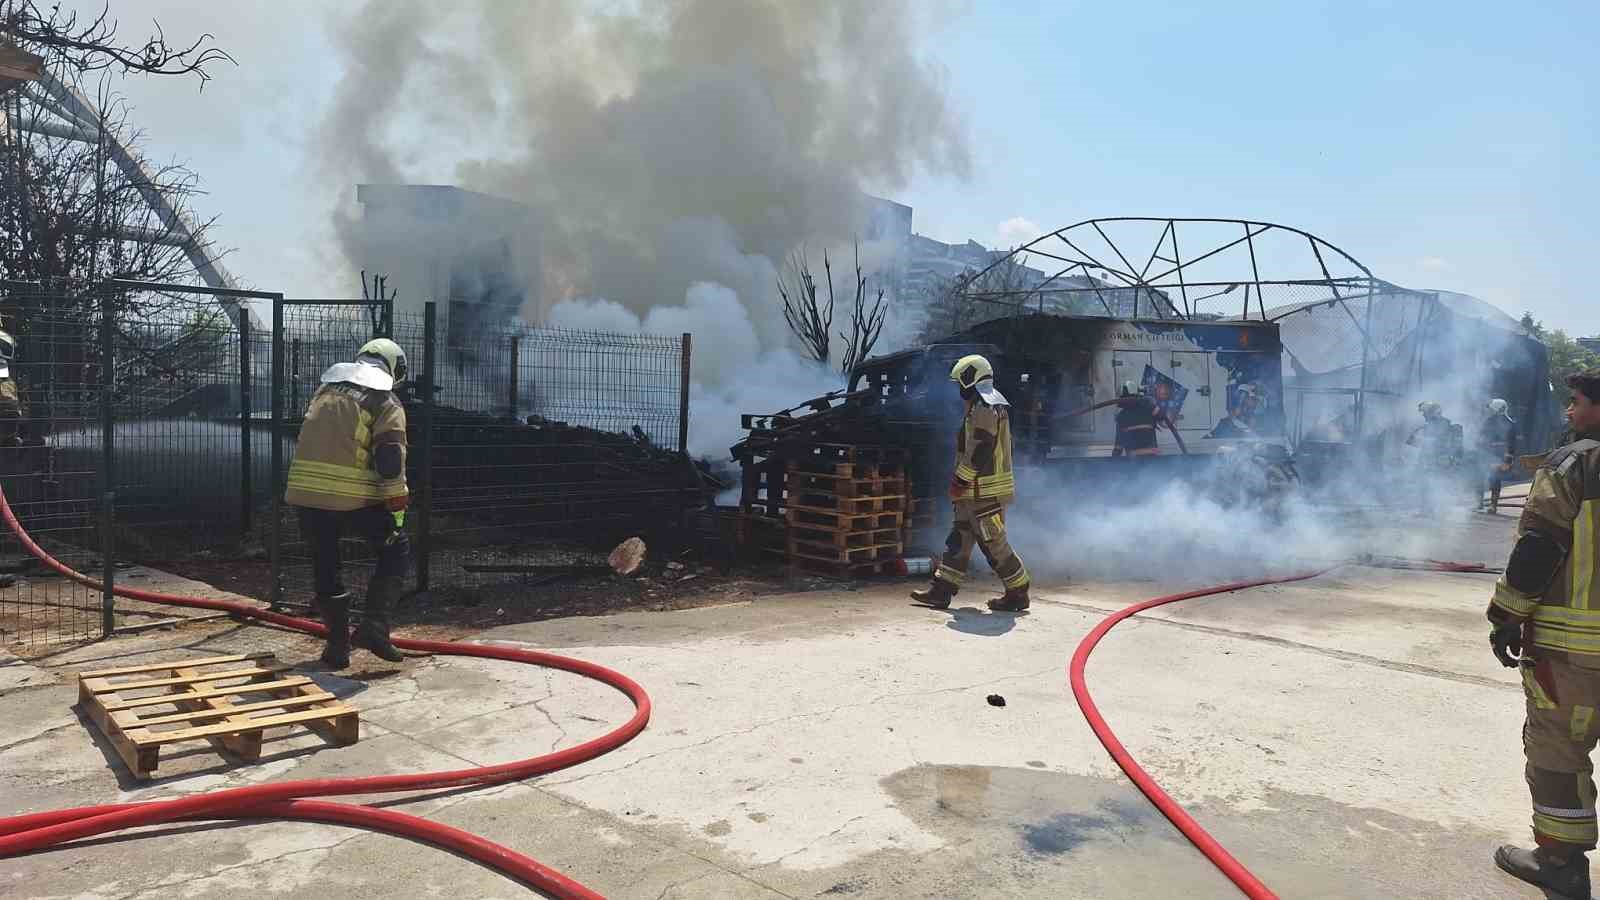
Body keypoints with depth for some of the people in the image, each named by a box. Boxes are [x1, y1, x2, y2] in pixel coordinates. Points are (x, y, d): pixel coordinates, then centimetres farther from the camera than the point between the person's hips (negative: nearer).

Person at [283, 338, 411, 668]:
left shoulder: (325, 389, 21)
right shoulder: (386, 402, 2)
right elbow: (391, 461, -9)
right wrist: (398, 509, -5)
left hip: (305, 492, 5)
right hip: (354, 496, -5)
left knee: (325, 567, 17)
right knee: (396, 550, 13)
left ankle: (338, 645, 22)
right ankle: (374, 626, 3)